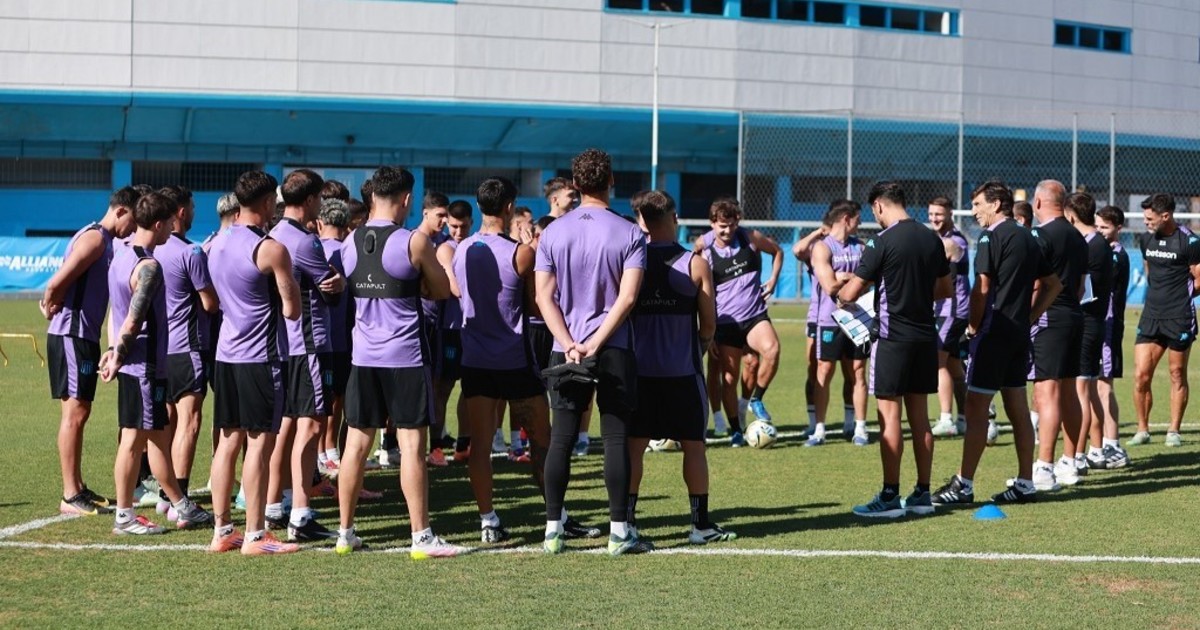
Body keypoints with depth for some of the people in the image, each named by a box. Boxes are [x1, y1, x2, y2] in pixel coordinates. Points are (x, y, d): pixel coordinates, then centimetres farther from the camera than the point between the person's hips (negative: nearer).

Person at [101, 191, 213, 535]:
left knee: (158, 436, 14)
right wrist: (118, 358, -9)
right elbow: (133, 321, -19)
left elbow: (119, 312, 13)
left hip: (132, 364, 10)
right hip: (145, 366, -10)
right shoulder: (148, 267, -19)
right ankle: (124, 517, 8)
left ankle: (181, 507, 21)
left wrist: (114, 350, 12)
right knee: (134, 439, -1)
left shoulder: (121, 253, 11)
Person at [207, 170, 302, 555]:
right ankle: (255, 537, -1)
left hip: (226, 352, 8)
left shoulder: (217, 244, 10)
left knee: (229, 441, 11)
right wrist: (291, 283, 7)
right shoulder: (271, 250, -14)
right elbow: (291, 310, -13)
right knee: (260, 443, -3)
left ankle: (221, 531, 14)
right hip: (261, 357, -7)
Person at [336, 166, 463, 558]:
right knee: (412, 445, -2)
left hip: (363, 356, 5)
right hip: (405, 356, -5)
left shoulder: (349, 243, 5)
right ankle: (421, 537, 0)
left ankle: (345, 533, 15)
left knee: (356, 444, 9)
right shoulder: (413, 242, -10)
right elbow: (441, 291, 1)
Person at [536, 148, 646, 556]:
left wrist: (571, 345, -7)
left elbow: (544, 297, -2)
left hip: (566, 352, 2)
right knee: (615, 439, 2)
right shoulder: (629, 234, -3)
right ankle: (619, 531, 3)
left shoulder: (553, 232, 4)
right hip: (615, 352, -2)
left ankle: (553, 530, 8)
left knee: (561, 439, 6)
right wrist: (595, 344, -11)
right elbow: (627, 297, -13)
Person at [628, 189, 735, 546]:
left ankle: (626, 521, 3)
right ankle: (701, 524, 10)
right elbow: (709, 323, -1)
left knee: (633, 445, 5)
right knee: (693, 445, 7)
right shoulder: (695, 264, -5)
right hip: (683, 370, -1)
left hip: (639, 367, 1)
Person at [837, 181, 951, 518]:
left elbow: (850, 292, -12)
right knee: (919, 416, 11)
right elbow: (946, 288, 17)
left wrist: (841, 297, 10)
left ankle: (890, 497, -2)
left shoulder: (883, 242, -13)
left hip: (893, 336, -7)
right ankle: (922, 494, 14)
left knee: (889, 416, -3)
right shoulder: (932, 239, 8)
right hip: (925, 336, 7)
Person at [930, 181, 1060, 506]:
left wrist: (973, 326, -6)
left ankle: (963, 485, -5)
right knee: (1018, 409, 10)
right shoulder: (1028, 238, 15)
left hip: (993, 333, -8)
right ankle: (1025, 483, 12)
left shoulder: (991, 237, -11)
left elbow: (982, 288, -17)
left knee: (976, 409, -6)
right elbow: (1053, 285, 20)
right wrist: (1028, 317, 16)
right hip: (1019, 334, 8)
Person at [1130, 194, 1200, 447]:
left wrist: (1179, 296, 4)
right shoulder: (1146, 239, 8)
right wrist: (1159, 295, 12)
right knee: (1141, 375, -2)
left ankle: (1174, 431, 14)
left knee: (1177, 375, 5)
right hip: (1150, 315, 5)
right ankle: (1143, 430, 9)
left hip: (1179, 317, -5)